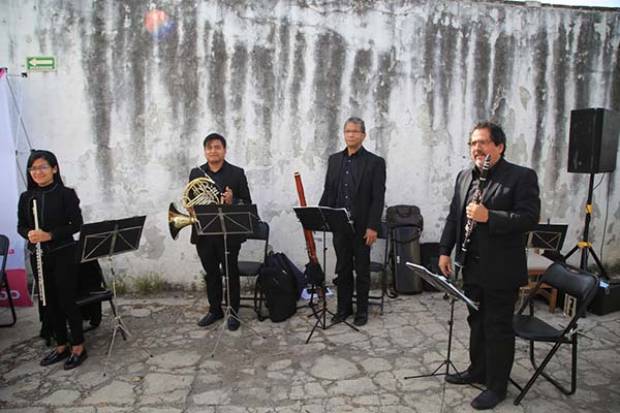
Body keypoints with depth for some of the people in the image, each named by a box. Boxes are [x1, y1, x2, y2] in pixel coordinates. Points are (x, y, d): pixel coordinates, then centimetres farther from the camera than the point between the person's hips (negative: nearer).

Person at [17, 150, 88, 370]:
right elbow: (21, 226, 9)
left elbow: (77, 224, -10)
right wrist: (29, 234, -13)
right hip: (38, 256, 5)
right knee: (49, 303, 12)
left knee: (67, 301, 0)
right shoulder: (26, 197, 6)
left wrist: (50, 235, -20)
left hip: (64, 254, -5)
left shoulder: (66, 194, -7)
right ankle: (62, 346, 26)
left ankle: (78, 347, 14)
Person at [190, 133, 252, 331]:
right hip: (204, 233, 3)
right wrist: (191, 210, -11)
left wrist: (232, 201, -23)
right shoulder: (196, 173, 9)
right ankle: (215, 310, 29)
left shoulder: (237, 173, 0)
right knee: (211, 274, 14)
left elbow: (247, 203, -3)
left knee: (231, 273, 8)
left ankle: (234, 312, 20)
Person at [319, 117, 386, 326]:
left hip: (362, 226, -4)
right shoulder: (334, 159, 9)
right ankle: (343, 307, 26)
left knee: (362, 269, 9)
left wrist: (372, 226, -15)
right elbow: (328, 191, 10)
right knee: (342, 268, 13)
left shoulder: (375, 162, -5)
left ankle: (362, 310, 23)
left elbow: (378, 198, -9)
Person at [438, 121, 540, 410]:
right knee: (477, 322, 19)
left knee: (498, 328, 6)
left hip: (502, 270, -6)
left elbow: (529, 218, -18)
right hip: (472, 267, 6)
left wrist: (489, 217, -28)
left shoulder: (522, 177, -9)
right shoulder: (464, 177, 10)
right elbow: (453, 216, 12)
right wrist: (444, 251, 6)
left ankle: (497, 387, 21)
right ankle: (478, 371, 37)